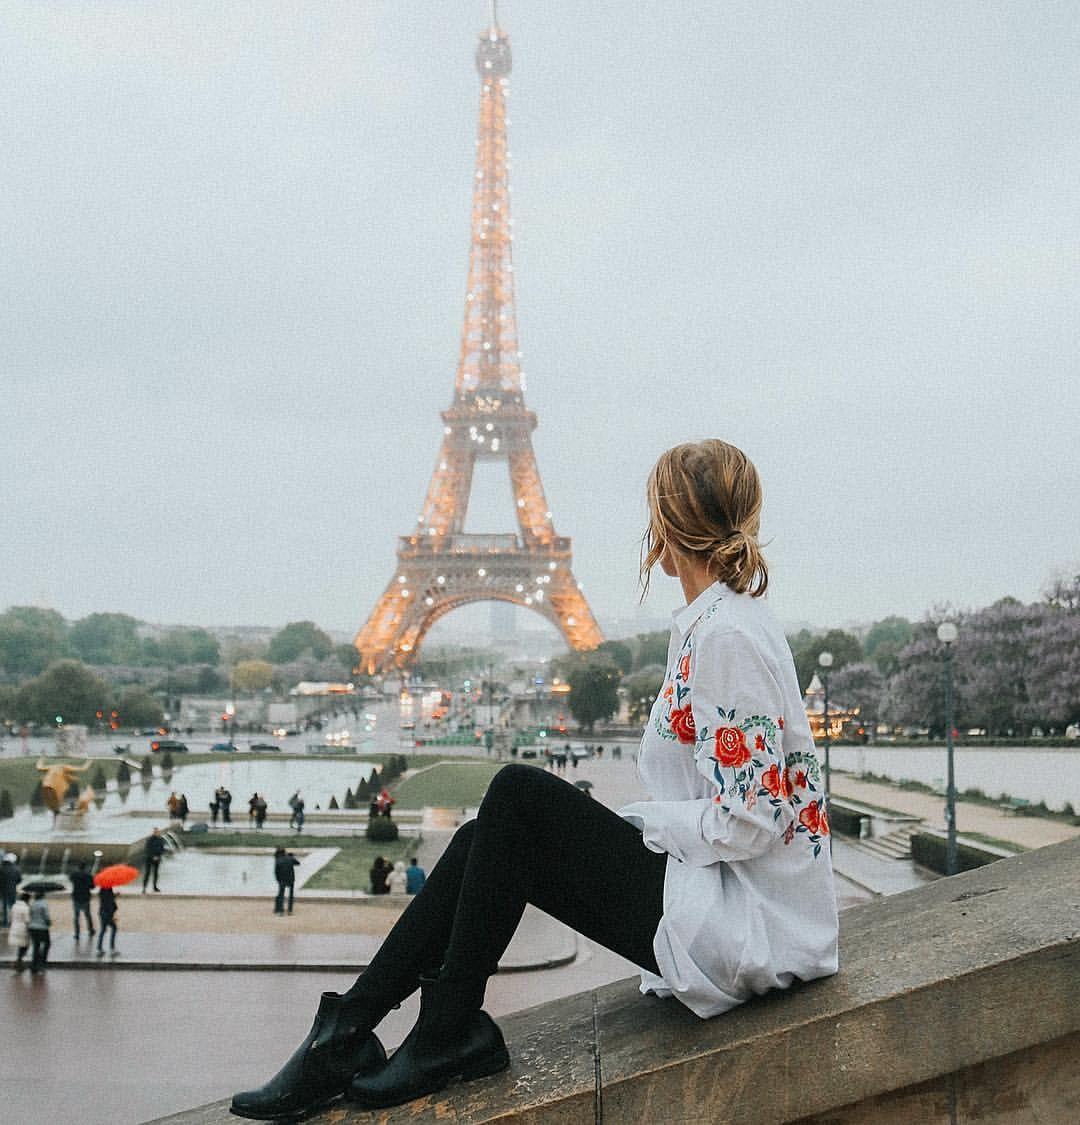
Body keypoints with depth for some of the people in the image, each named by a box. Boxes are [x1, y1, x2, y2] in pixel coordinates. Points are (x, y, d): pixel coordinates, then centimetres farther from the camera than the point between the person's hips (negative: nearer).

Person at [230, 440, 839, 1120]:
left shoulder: (727, 635, -19)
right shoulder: (718, 622, 11)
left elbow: (749, 821, -23)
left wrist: (637, 821, -9)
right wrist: (629, 819, 7)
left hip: (747, 929, -9)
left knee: (518, 795, -14)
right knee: (490, 839, 1)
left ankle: (447, 1034, -1)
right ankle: (347, 1032, 4)